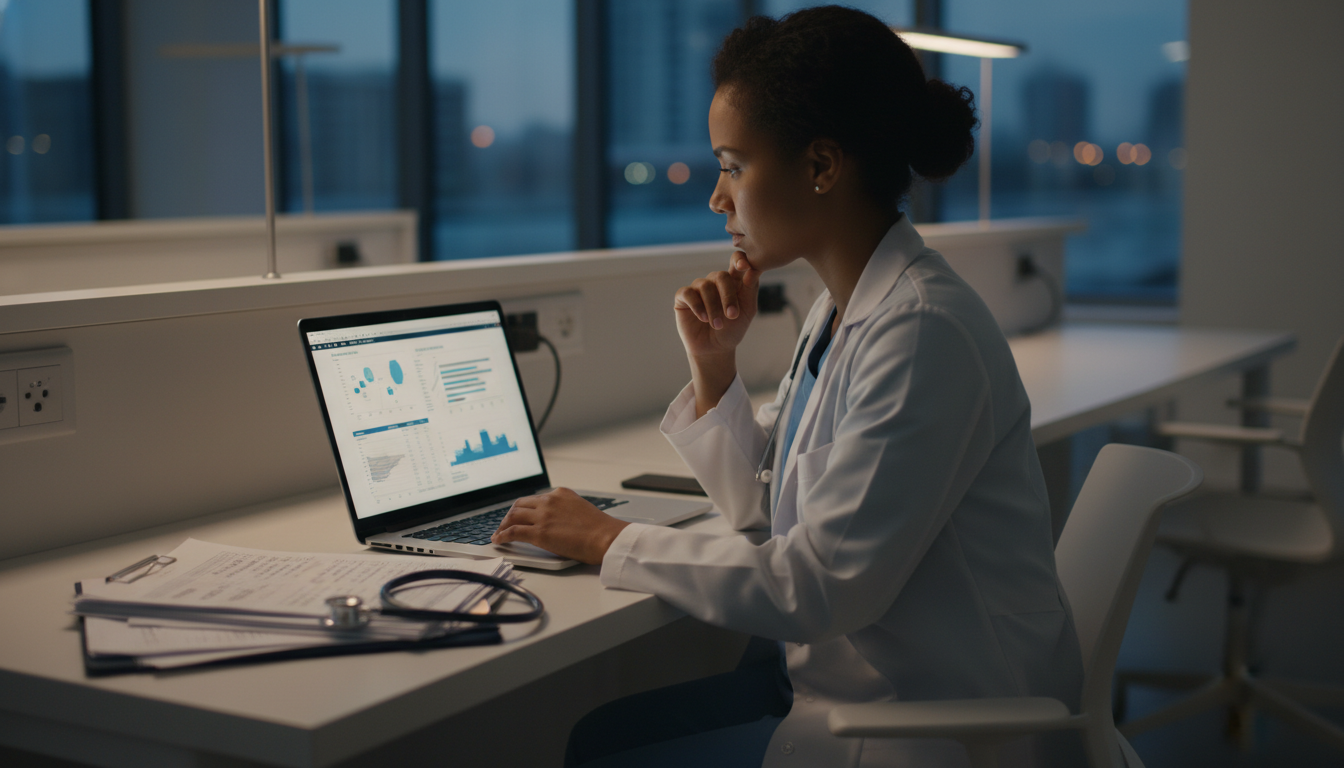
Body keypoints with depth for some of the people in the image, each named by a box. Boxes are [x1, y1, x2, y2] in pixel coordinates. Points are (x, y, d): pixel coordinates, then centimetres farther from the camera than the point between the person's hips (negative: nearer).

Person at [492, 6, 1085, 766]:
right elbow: (765, 511, 14)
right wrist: (714, 367, -1)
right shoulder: (840, 312, 6)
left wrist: (611, 540, -15)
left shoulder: (924, 333, -24)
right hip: (851, 682, 9)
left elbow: (819, 585, -26)